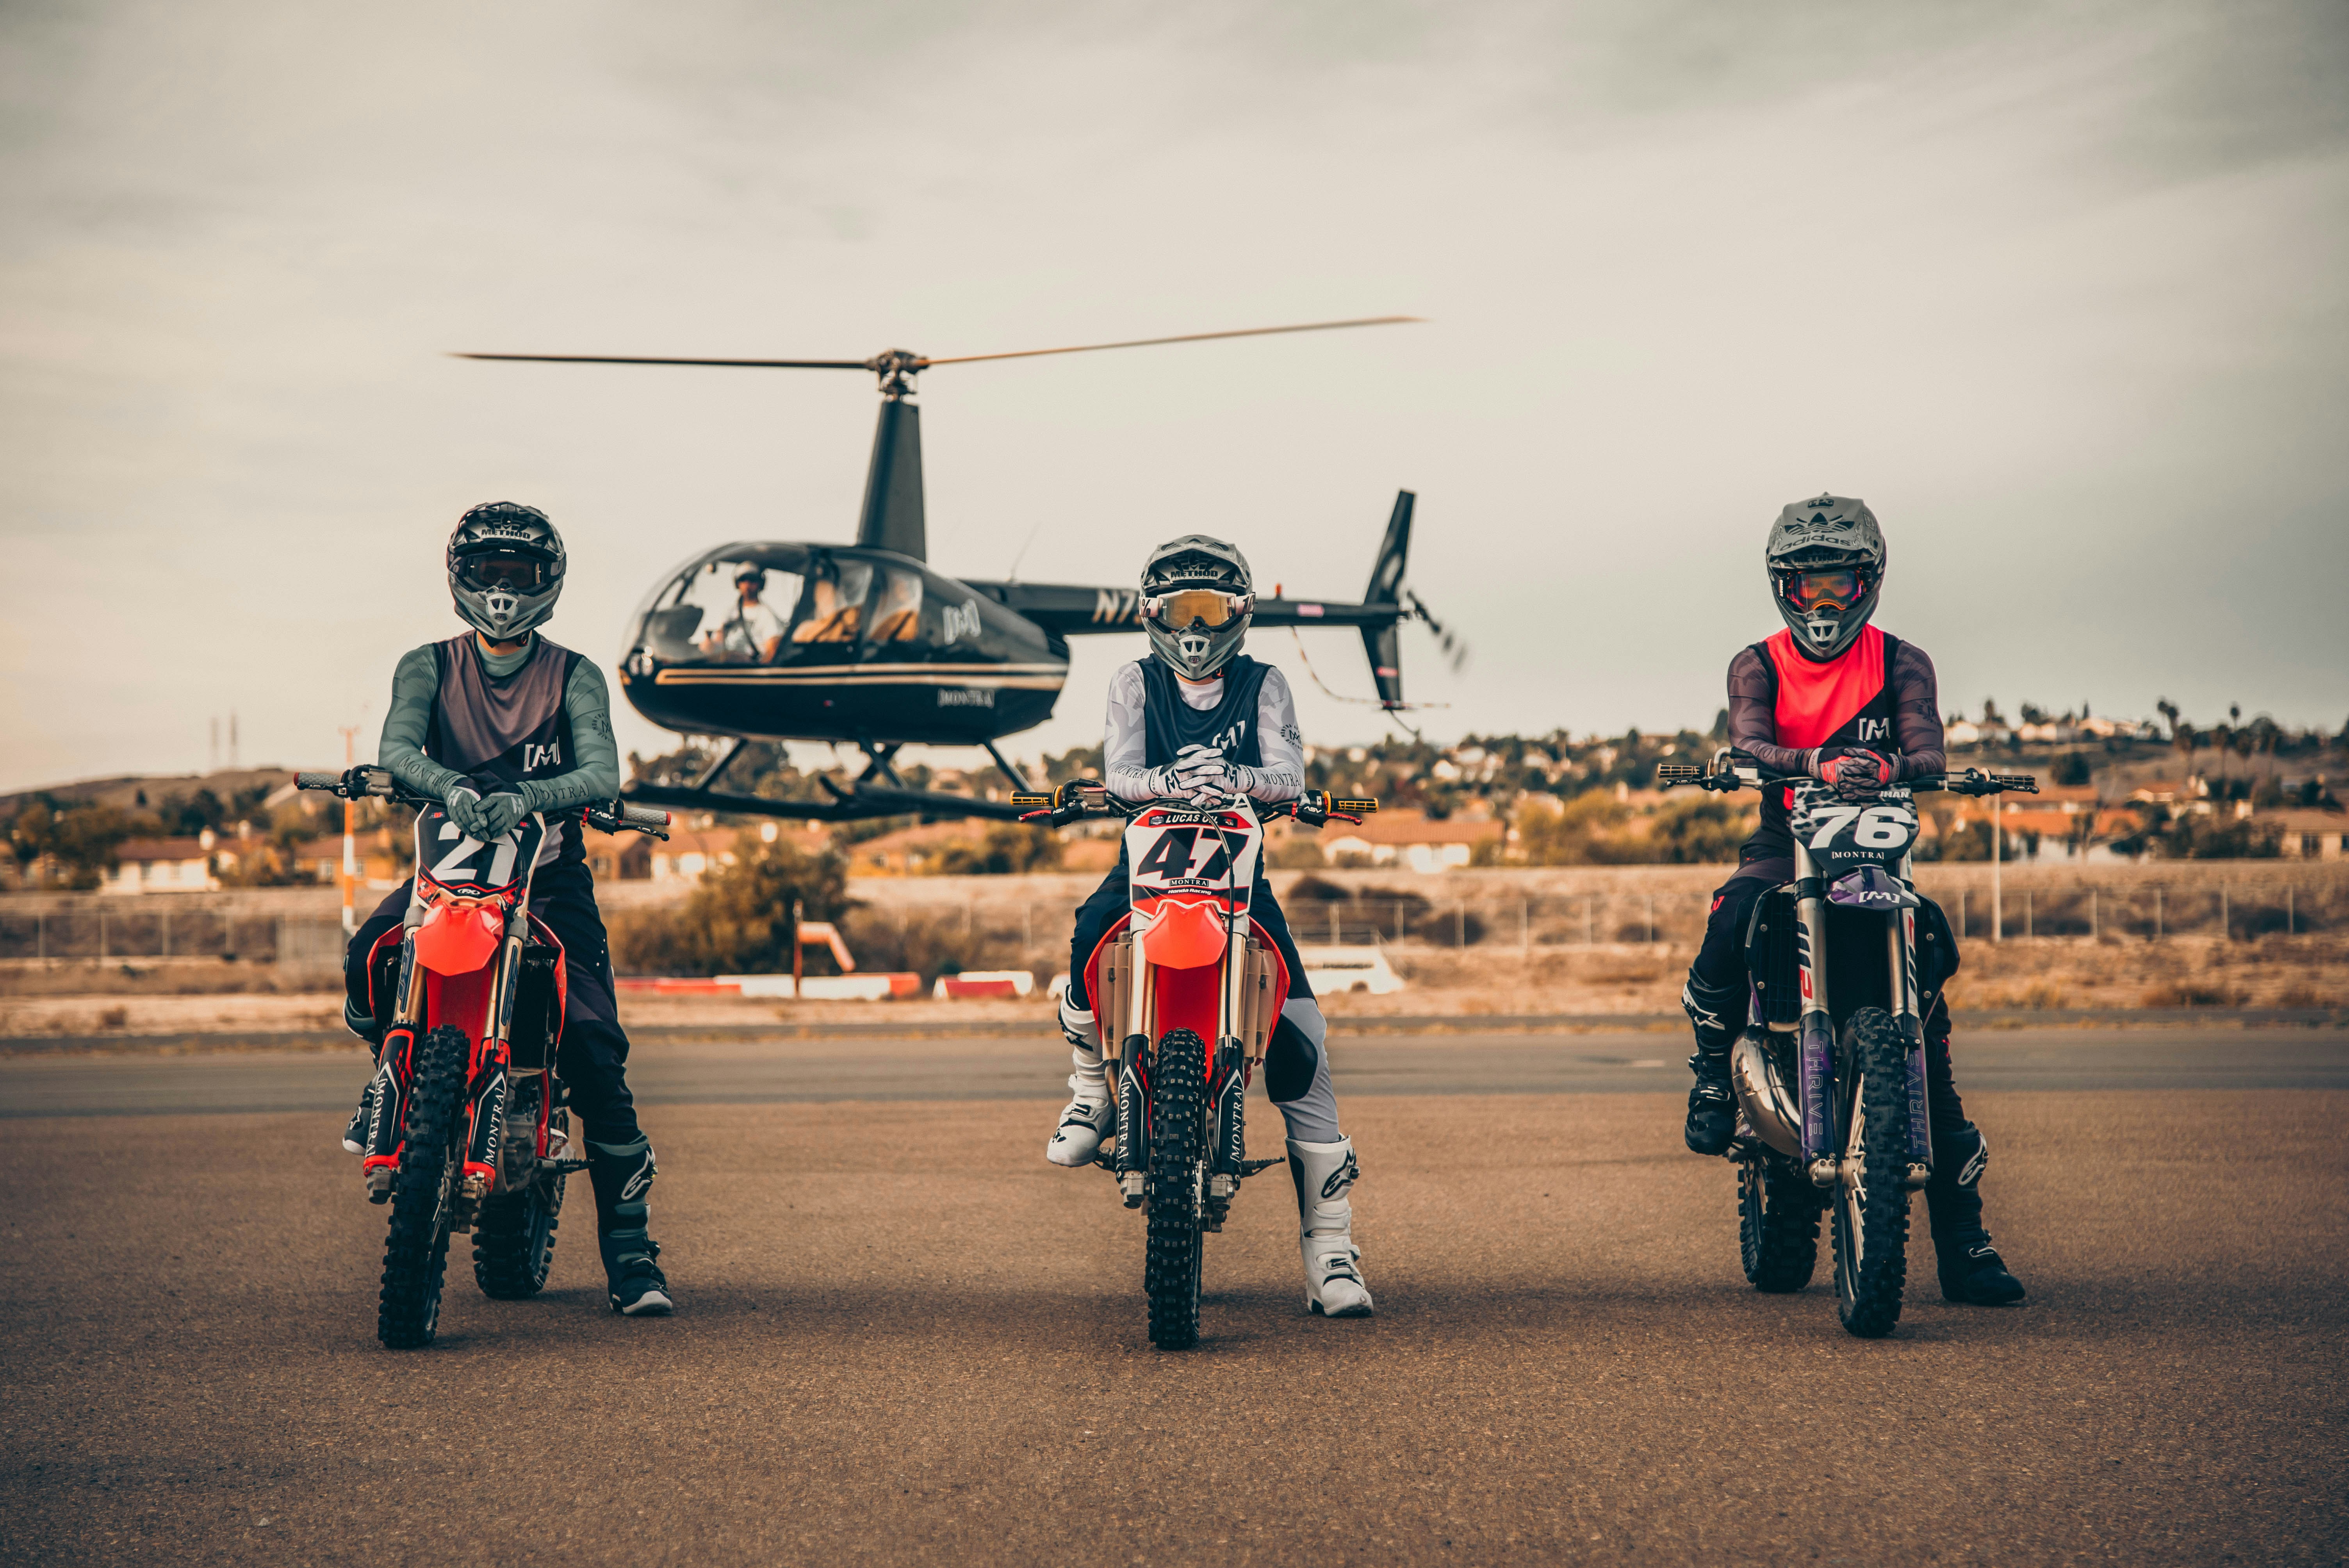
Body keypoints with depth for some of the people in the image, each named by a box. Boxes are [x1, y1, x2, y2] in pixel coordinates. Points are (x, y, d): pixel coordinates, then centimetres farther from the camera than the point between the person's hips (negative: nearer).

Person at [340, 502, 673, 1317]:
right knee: (371, 957, -29)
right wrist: (450, 786, -38)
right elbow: (396, 744, -16)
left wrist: (526, 797, -36)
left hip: (551, 876, -1)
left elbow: (602, 771, -15)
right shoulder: (429, 667, 4)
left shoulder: (574, 676, 2)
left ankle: (628, 1246, -7)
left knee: (594, 1049, -15)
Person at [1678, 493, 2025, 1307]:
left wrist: (1892, 769, -36)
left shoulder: (1901, 663, 7)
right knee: (1731, 917, -35)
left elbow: (1927, 750, -10)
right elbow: (1750, 745, -14)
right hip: (1785, 844, 0)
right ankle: (1713, 1073, -8)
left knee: (1928, 1029, -12)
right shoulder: (1758, 666, 7)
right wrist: (1820, 766, -36)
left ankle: (1962, 1240, -8)